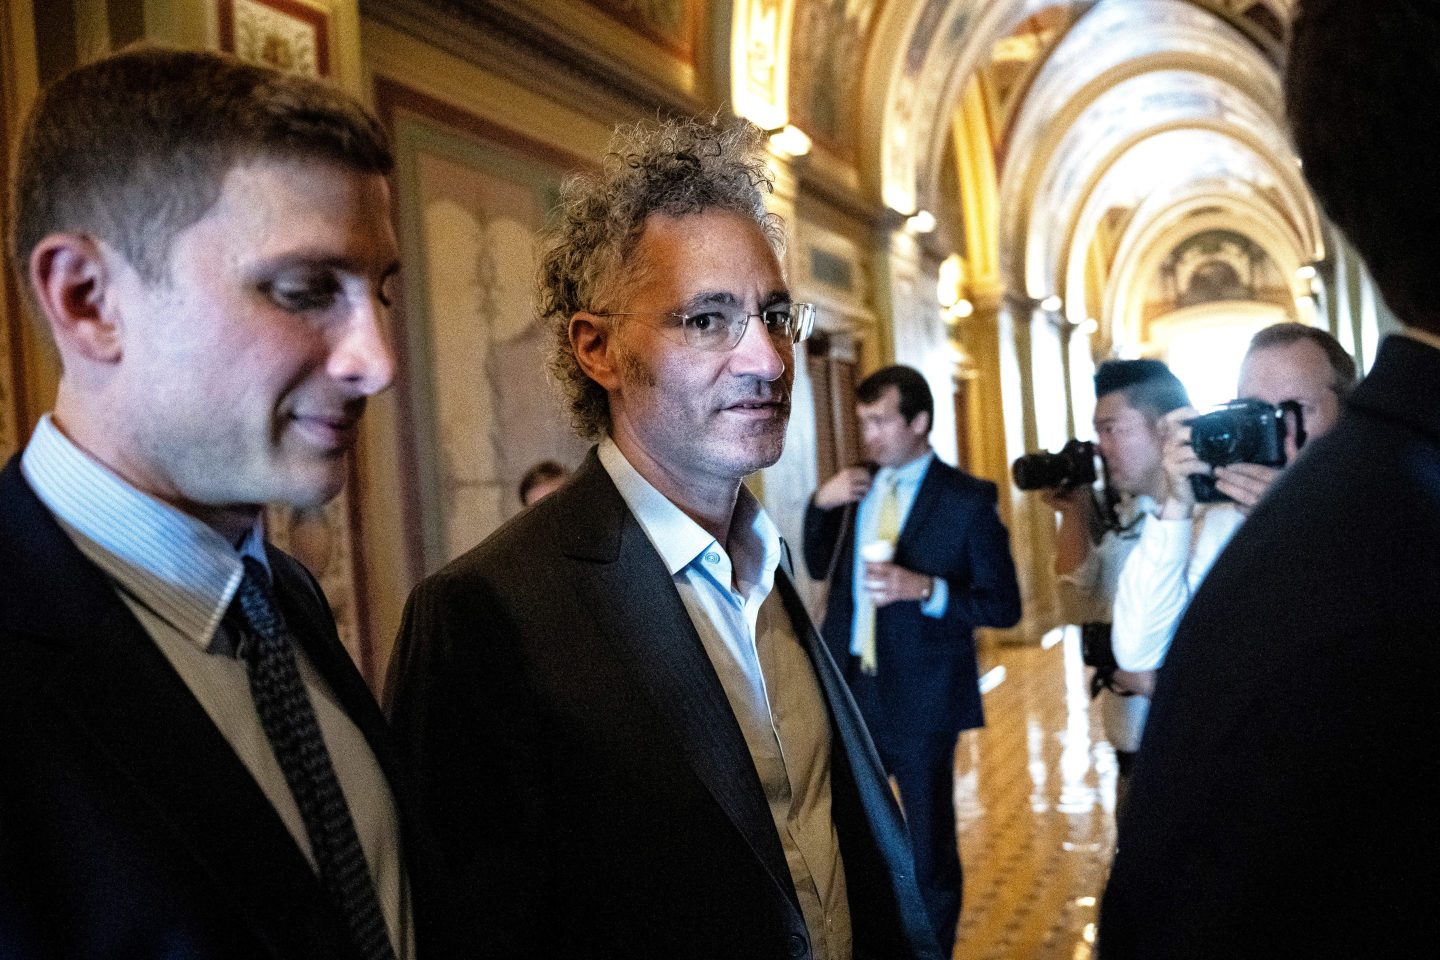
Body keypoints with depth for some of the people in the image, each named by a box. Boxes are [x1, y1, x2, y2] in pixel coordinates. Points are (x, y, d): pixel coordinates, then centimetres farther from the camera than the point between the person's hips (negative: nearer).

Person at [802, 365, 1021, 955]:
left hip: (920, 701, -5)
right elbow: (820, 568, 14)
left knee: (930, 851, 10)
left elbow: (1004, 606, -10)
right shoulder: (855, 490, 6)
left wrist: (926, 589, -25)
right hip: (849, 692, 5)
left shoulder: (967, 500, -11)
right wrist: (819, 505, -3)